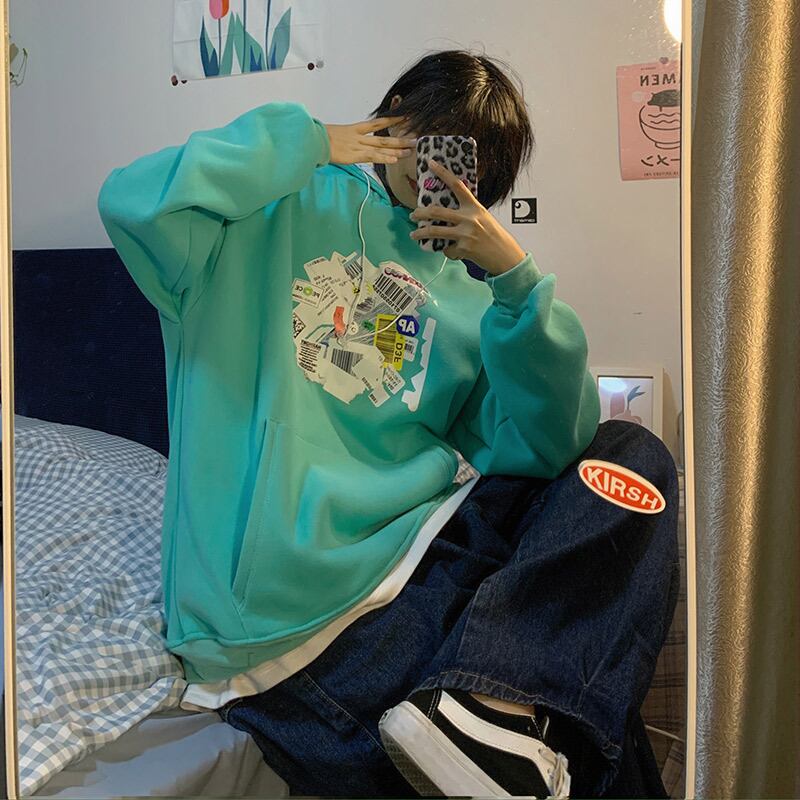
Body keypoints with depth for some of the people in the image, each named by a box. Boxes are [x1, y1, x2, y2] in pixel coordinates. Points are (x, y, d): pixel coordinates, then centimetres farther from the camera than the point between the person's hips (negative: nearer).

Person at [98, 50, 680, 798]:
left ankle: (494, 697, -21)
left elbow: (549, 448, 2)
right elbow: (135, 204, -14)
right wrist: (304, 140, -5)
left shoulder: (467, 286, 15)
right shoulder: (288, 211, 6)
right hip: (291, 570, -5)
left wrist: (518, 280, -7)